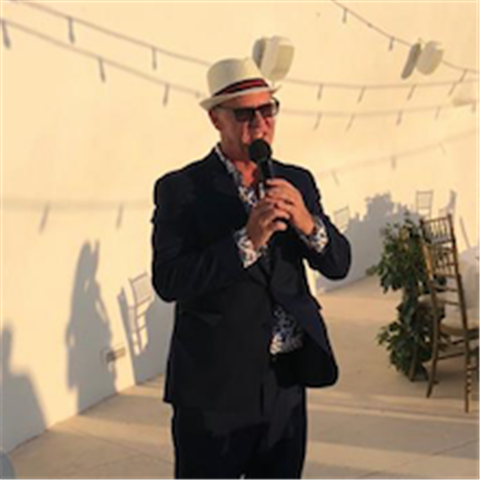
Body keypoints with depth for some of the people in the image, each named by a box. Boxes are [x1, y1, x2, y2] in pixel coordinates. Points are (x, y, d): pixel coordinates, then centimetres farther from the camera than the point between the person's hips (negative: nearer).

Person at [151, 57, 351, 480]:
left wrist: (307, 222, -16)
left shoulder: (297, 182, 8)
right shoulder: (180, 190, -7)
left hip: (287, 382, 4)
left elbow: (338, 264, 4)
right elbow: (168, 281, -17)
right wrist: (247, 241, -25)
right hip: (215, 384, -4)